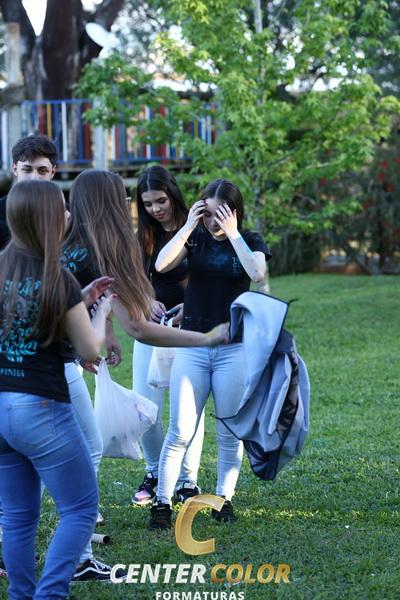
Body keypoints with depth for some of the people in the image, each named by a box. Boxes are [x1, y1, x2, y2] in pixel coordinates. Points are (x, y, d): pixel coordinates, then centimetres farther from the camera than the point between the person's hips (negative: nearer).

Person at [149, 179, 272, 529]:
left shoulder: (249, 242, 2)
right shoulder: (195, 238, 3)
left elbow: (258, 274, -19)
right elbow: (161, 264, -14)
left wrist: (233, 233, -17)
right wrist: (189, 225, -14)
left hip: (234, 348, 0)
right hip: (192, 345, 0)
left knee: (230, 432, 7)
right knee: (180, 432, -3)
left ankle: (224, 498, 21)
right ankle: (162, 503, 1)